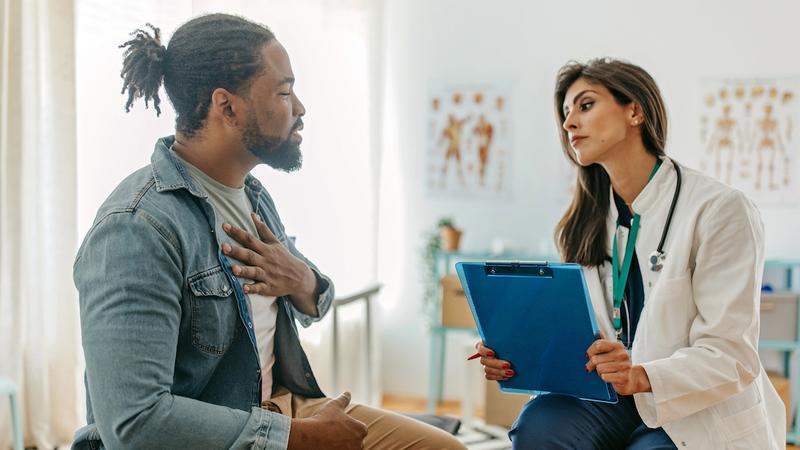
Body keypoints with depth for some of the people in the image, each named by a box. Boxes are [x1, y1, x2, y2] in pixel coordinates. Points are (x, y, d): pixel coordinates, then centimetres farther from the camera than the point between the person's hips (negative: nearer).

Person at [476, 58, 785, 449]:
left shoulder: (720, 210, -12)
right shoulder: (586, 224, 7)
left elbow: (730, 358, -16)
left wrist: (642, 377, -33)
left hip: (704, 419, -4)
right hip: (619, 404, 5)